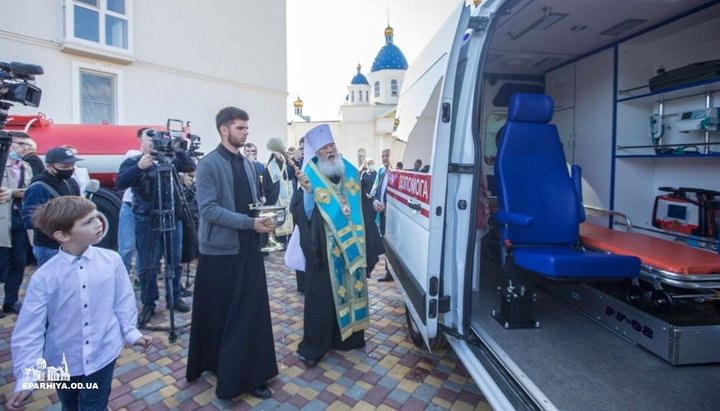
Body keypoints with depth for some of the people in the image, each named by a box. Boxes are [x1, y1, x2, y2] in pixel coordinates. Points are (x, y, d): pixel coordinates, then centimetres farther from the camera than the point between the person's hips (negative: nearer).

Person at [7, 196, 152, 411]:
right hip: (63, 362, 1)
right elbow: (29, 330, -13)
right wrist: (27, 379, -16)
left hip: (102, 355, -1)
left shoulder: (112, 260, -14)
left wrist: (130, 332, -1)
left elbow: (122, 301, -3)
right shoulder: (44, 277, -17)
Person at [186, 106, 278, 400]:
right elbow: (208, 209, -18)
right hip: (220, 250, -6)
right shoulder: (208, 164, -9)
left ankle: (248, 374, 22)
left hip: (248, 248, 6)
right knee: (218, 314, 8)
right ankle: (216, 365, 30)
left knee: (252, 313, 9)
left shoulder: (248, 164, 12)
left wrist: (263, 218, -2)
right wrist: (250, 223, -21)